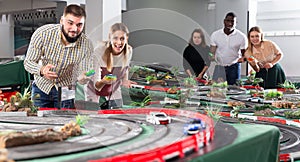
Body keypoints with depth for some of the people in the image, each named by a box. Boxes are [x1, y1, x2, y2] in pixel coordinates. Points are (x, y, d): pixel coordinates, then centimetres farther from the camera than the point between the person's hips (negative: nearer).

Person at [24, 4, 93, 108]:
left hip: (66, 89, 0)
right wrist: (42, 70, -37)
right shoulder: (42, 33, -22)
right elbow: (28, 62, -16)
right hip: (42, 85, 0)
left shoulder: (86, 45, -21)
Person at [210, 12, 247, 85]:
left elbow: (244, 53, 3)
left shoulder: (241, 37, -4)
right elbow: (212, 52, 2)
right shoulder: (215, 35, 0)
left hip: (234, 68, -1)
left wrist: (242, 58, -20)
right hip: (219, 67, 1)